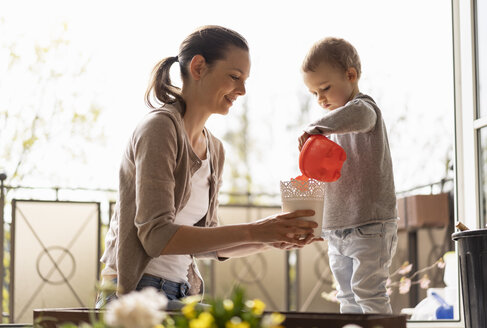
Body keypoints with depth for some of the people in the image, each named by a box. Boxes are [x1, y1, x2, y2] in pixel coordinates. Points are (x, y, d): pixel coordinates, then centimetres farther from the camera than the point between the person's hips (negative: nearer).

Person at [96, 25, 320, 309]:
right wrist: (251, 232, -22)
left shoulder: (214, 149, 12)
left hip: (184, 294, 8)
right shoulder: (160, 128, -12)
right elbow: (157, 236, -21)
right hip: (138, 293, -8)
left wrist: (273, 239, 1)